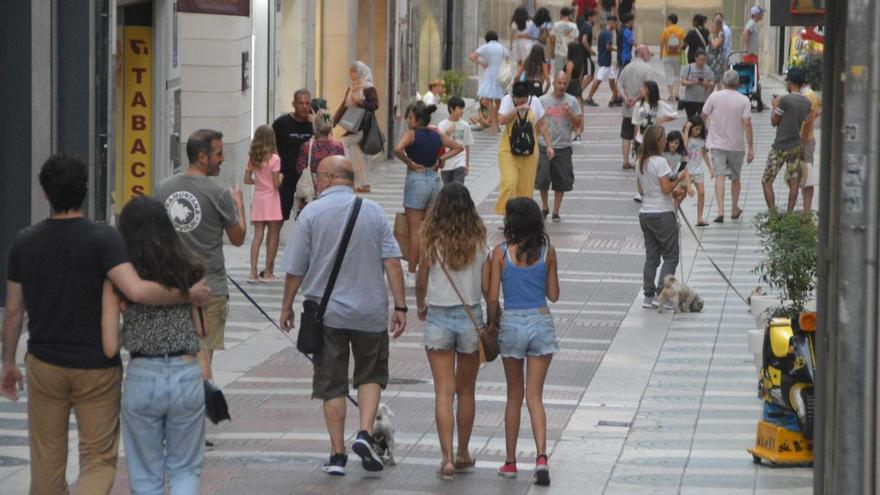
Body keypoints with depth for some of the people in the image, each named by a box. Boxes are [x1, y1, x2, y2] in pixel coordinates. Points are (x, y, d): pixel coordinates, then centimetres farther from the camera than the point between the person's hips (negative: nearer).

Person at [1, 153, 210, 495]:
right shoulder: (103, 239, -15)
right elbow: (136, 291, -28)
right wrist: (188, 296, -15)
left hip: (44, 365, 3)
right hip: (96, 368, -3)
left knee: (46, 462, 15)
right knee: (99, 460, 4)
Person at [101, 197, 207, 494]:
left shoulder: (117, 280, -6)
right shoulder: (189, 271, -1)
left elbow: (110, 348, -7)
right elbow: (201, 332, 1)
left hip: (143, 378, -1)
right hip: (187, 377, 1)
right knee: (185, 470, 16)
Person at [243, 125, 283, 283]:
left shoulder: (252, 158, 4)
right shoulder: (274, 159, -11)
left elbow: (247, 180, 7)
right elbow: (276, 184, -13)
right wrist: (281, 178, 7)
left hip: (258, 199, 5)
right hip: (271, 199, -5)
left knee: (257, 236, 5)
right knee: (273, 237, 5)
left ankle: (253, 273, -2)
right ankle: (268, 273, 7)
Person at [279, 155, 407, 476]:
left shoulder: (312, 213, -5)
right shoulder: (374, 212, 2)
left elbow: (295, 269, -4)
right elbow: (392, 263, -4)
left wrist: (287, 307, 8)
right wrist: (400, 307, -1)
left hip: (326, 311, -1)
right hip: (370, 311, 1)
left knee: (332, 384, 6)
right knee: (371, 375, 17)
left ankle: (338, 454, 6)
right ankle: (365, 433, -3)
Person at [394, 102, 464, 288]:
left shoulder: (411, 134, -12)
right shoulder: (437, 135, 6)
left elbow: (398, 149, -30)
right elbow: (458, 147, 15)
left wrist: (409, 162, -15)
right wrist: (441, 158, 6)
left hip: (416, 180, -6)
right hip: (434, 180, 6)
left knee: (415, 231, -2)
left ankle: (411, 275, 0)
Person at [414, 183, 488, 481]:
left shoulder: (432, 244, -9)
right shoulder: (479, 245, -5)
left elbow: (421, 283, 1)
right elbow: (488, 289, -3)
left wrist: (421, 308, 22)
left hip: (438, 319, -1)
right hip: (471, 318, 2)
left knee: (444, 392, -1)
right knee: (466, 392, 15)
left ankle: (447, 457, -11)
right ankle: (463, 454, 26)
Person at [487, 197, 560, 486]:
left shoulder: (501, 253, -7)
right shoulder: (547, 252, -2)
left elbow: (492, 297, -7)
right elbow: (553, 295, 5)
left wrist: (493, 321, 11)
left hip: (512, 324, -1)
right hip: (541, 323, 1)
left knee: (514, 396, 14)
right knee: (534, 396, 3)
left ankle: (510, 462, 19)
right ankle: (541, 457, -15)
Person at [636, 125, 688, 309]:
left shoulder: (641, 163, 10)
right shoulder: (660, 162, -16)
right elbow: (666, 188, -19)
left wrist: (673, 191, 11)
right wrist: (680, 178, -3)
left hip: (645, 214, 8)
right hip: (662, 214, -8)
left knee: (651, 256, 10)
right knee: (670, 256, 1)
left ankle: (649, 297, 9)